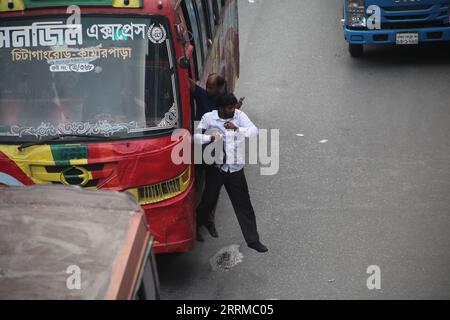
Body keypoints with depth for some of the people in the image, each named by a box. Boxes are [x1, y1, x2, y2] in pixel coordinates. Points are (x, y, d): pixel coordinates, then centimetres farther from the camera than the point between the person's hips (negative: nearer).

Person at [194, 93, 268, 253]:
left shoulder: (239, 115, -2)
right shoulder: (208, 118, -7)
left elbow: (254, 131, -15)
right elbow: (195, 136, -12)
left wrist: (236, 128, -31)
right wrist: (210, 138, -29)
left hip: (236, 169, 2)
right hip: (216, 168, -2)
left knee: (244, 205, 5)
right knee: (208, 202, 10)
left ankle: (253, 240, 13)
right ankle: (194, 230, 33)